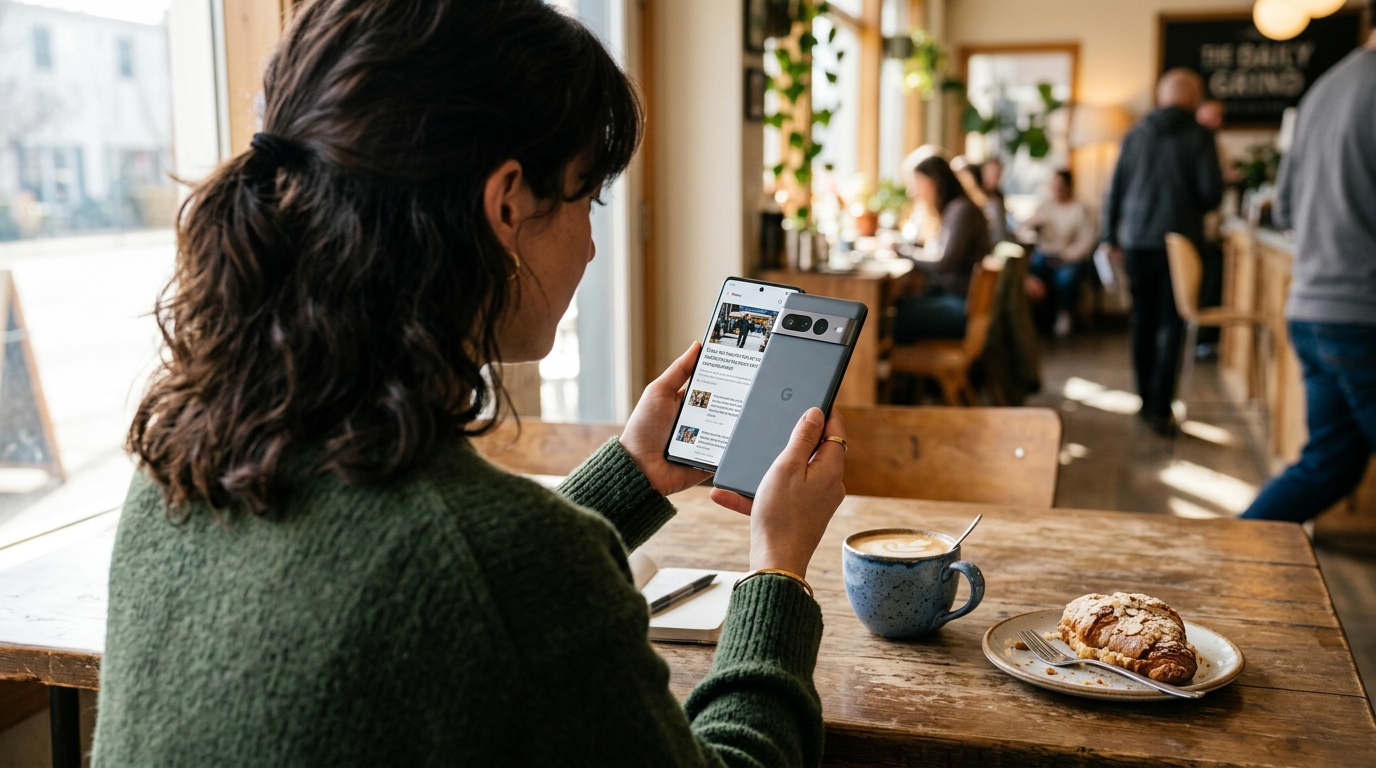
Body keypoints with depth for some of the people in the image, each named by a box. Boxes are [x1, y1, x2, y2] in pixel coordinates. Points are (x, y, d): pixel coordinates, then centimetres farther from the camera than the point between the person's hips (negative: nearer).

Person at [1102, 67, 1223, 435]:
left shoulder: (1135, 135, 6)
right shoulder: (1199, 135, -4)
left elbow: (1115, 190, 8)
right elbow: (1212, 193, -8)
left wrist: (1111, 236, 18)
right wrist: (1195, 208, 14)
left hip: (1137, 240, 3)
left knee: (1143, 322, 13)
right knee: (1171, 326, 0)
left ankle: (1146, 401, 20)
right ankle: (1160, 409, -4)